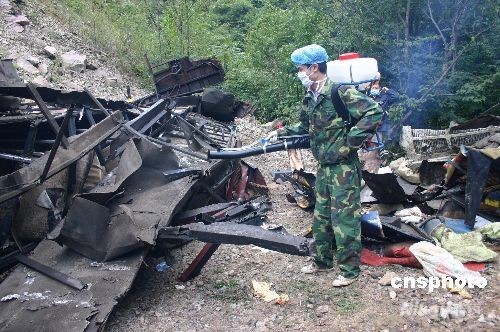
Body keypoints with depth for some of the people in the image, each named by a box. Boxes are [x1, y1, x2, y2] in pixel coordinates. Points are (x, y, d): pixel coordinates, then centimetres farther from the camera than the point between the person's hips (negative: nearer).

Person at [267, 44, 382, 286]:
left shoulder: (341, 92, -17)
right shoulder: (310, 99, 8)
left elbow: (374, 112, -22)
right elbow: (305, 127, 22)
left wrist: (351, 141, -21)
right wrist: (281, 133, 12)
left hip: (344, 168, -8)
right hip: (324, 167, 9)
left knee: (344, 219, 0)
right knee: (321, 217, 17)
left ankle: (350, 270, 15)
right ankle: (322, 260, 34)